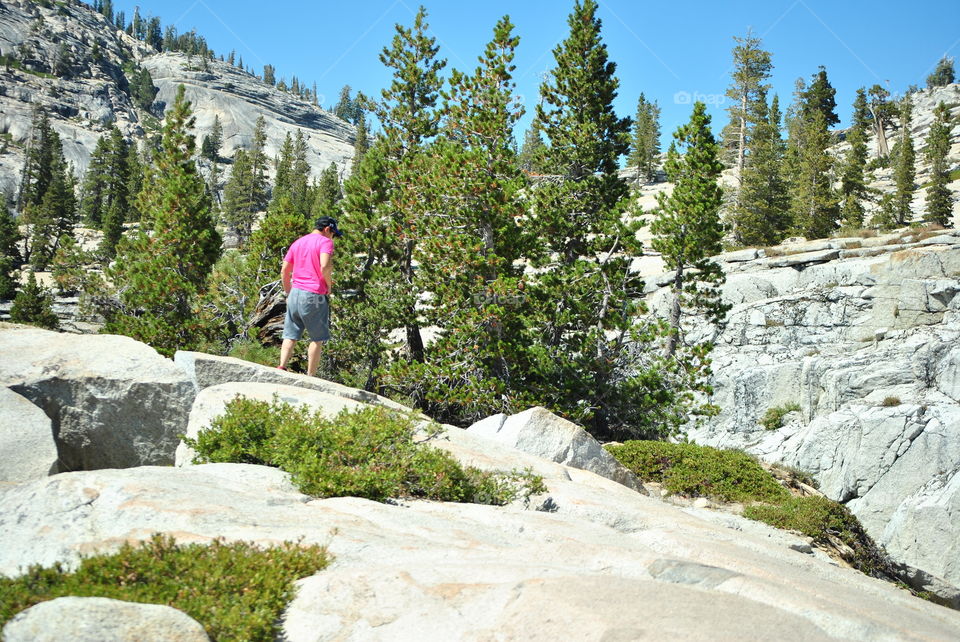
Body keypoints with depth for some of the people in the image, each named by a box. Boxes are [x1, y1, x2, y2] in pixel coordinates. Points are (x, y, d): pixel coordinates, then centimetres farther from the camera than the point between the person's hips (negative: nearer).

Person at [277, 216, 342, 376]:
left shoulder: (297, 242, 17)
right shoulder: (325, 242, -4)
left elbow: (284, 271, 16)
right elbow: (324, 267, -21)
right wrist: (329, 285, -5)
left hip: (294, 293, 6)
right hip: (314, 296, -6)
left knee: (290, 336, 7)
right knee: (317, 339, 3)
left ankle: (281, 367, -9)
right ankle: (310, 377, 3)